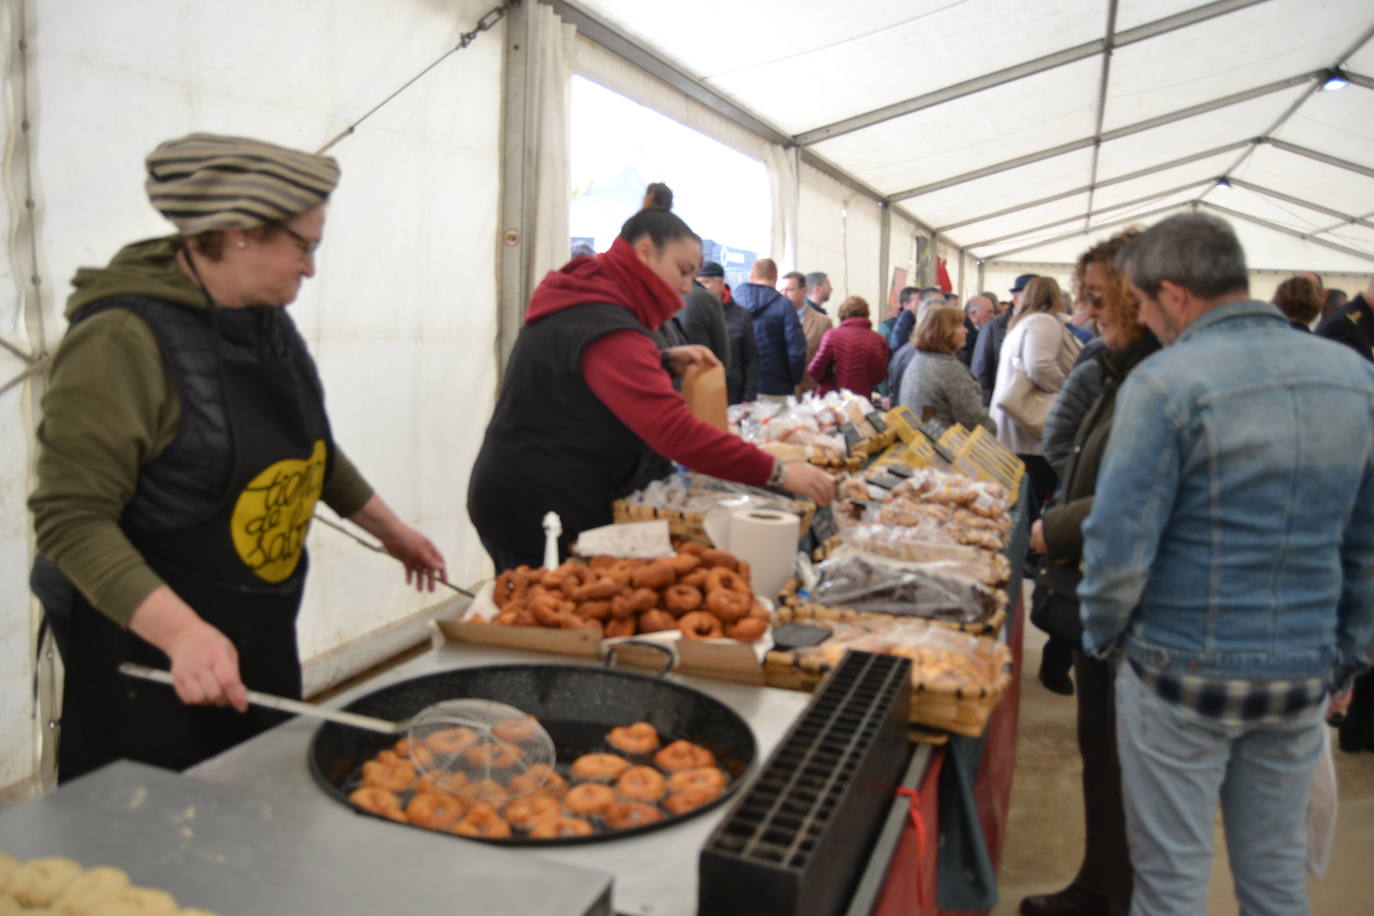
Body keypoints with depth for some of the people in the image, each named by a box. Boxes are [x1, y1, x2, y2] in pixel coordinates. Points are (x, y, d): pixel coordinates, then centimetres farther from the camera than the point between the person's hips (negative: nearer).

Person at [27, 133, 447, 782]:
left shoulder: (266, 320, 3)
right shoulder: (122, 339, -21)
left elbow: (308, 447, 17)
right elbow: (72, 518, -23)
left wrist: (387, 528, 21)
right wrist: (184, 633, -33)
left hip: (263, 643, 8)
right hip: (151, 657, -7)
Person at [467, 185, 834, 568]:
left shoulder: (579, 301, 11)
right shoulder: (606, 327, -23)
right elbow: (675, 430, -32)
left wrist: (666, 360, 10)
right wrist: (777, 472, -29)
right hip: (538, 512, -10)